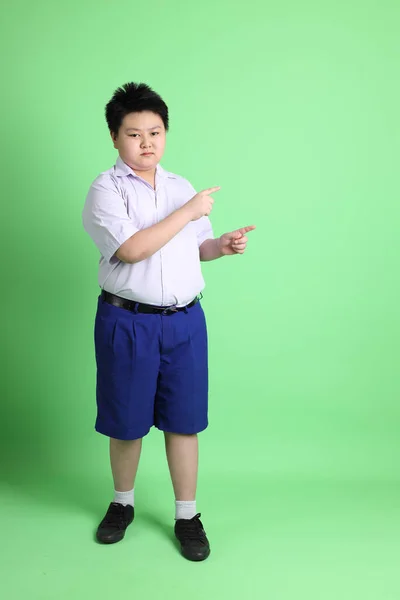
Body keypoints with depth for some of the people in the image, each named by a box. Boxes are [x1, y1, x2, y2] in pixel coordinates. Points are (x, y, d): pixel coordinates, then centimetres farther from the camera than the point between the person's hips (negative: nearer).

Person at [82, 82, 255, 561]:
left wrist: (222, 245, -2)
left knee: (183, 419, 9)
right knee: (126, 421, 12)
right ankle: (122, 503, 36)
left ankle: (187, 515, 25)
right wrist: (188, 212, -18)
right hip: (127, 321, -3)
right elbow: (131, 249, -21)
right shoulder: (106, 188, -7)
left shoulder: (182, 187, 9)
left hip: (185, 320, 4)